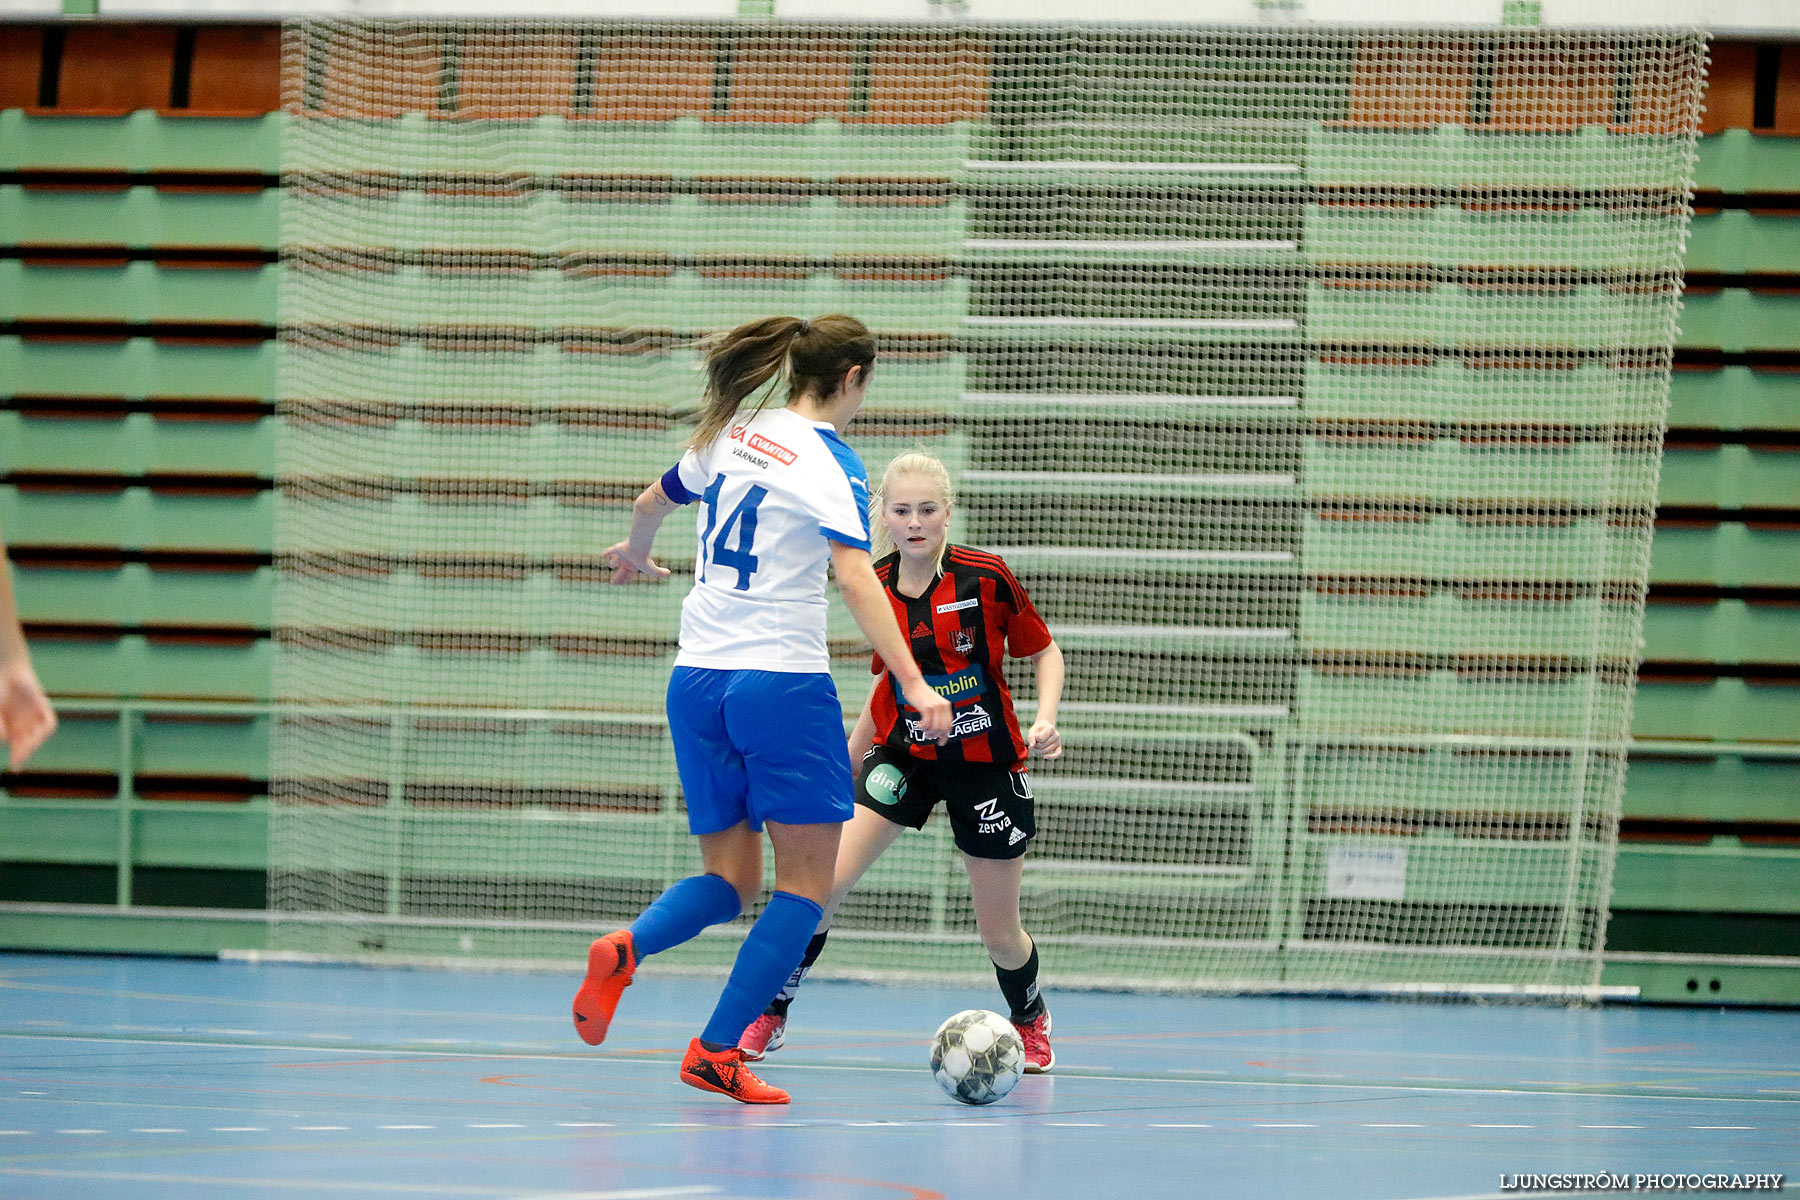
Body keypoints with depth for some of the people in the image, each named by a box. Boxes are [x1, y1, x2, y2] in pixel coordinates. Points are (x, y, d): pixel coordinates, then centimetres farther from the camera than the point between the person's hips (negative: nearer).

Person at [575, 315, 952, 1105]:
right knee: (806, 882, 3)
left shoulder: (732, 433, 11)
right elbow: (855, 577, -21)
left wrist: (636, 553, 52)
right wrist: (914, 685, -26)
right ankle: (716, 1052, -6)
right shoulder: (831, 462, -8)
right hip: (782, 682, -7)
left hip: (697, 680, 7)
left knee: (729, 880, 12)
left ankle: (626, 948, -18)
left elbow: (651, 502, 29)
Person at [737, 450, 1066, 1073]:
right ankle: (769, 1016, -4)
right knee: (826, 879, -18)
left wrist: (1044, 720, -19)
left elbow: (1045, 651, -2)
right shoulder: (876, 587, -4)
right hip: (903, 755, 2)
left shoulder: (985, 576, -15)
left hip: (987, 762, -2)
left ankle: (1031, 1020, 38)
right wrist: (847, 758, 15)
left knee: (1000, 934, 5)